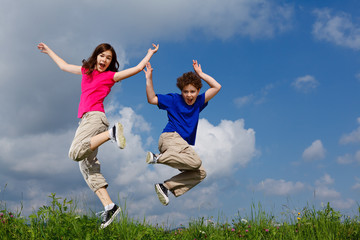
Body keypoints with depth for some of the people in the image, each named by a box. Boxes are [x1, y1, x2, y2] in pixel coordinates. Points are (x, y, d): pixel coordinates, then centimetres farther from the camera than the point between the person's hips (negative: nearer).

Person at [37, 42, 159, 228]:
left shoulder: (110, 76, 8)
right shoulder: (86, 71, 24)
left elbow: (138, 68, 8)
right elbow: (64, 66, 40)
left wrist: (150, 53, 14)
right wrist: (49, 51, 48)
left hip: (95, 116, -7)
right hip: (85, 119, 7)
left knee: (76, 153, -33)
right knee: (88, 168, -3)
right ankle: (109, 206, -8)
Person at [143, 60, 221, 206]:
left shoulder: (198, 102, 20)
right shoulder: (174, 100, 8)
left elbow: (216, 87, 17)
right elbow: (151, 99, 4)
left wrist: (200, 74, 14)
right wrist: (149, 79, -3)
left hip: (183, 143, 7)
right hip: (171, 137, -6)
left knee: (200, 174, -8)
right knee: (195, 161, -30)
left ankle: (166, 186, -12)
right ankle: (157, 158, -24)